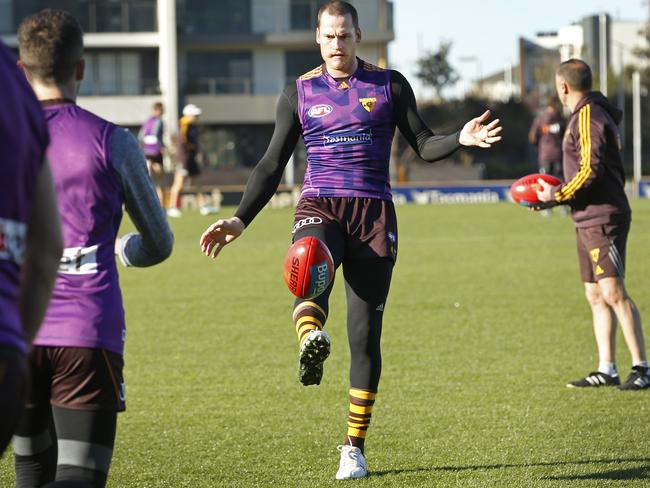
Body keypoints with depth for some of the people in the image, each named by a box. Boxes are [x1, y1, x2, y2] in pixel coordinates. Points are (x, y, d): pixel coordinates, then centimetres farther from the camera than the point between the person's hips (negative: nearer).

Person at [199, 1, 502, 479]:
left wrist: (460, 139, -14)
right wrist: (240, 219, 2)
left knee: (365, 334, -2)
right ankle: (311, 340, -68)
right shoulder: (299, 93, 9)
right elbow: (272, 165, 12)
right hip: (319, 207, 0)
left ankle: (355, 447, 8)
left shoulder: (389, 84, 7)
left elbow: (423, 144, 7)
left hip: (373, 214, 0)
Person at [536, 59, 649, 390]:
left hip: (603, 218, -10)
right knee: (595, 295, 9)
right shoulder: (593, 114, 19)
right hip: (589, 219, 10)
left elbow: (590, 170, -21)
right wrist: (560, 195, 15)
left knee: (612, 291, -15)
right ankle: (606, 369, 10)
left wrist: (557, 196, -10)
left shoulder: (588, 116, -12)